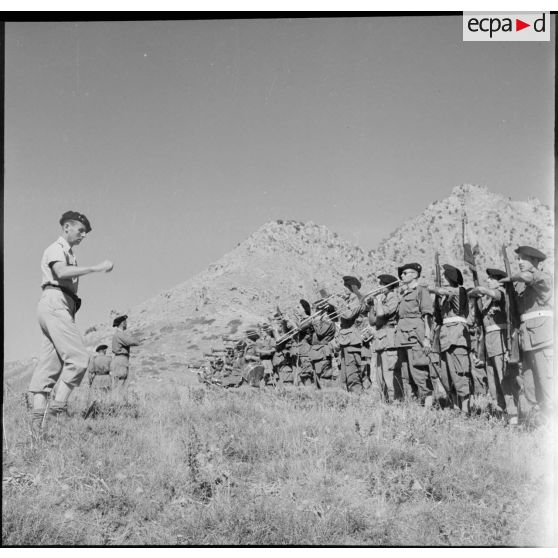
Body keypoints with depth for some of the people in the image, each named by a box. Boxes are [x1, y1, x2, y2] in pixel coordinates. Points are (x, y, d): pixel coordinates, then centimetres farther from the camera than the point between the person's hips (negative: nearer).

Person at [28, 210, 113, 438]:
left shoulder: (68, 253, 30)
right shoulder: (56, 248, 0)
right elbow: (61, 272, -21)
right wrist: (97, 268, -24)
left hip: (61, 308, 10)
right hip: (55, 303, -10)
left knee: (49, 364, 0)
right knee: (78, 357, -18)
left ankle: (38, 417, -6)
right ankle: (58, 407, -21)